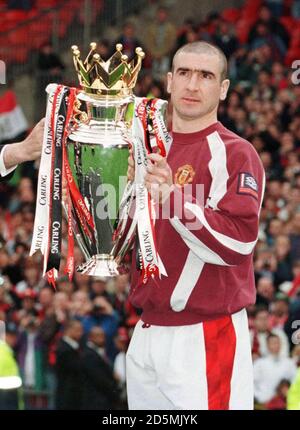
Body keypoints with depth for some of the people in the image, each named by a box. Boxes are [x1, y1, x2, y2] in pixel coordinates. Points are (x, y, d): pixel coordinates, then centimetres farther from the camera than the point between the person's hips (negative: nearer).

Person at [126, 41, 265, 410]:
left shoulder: (235, 154, -8)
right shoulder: (151, 150, 15)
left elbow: (237, 244, -20)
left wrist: (173, 199, -28)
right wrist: (129, 186, 5)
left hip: (205, 339, -7)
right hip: (146, 334, 7)